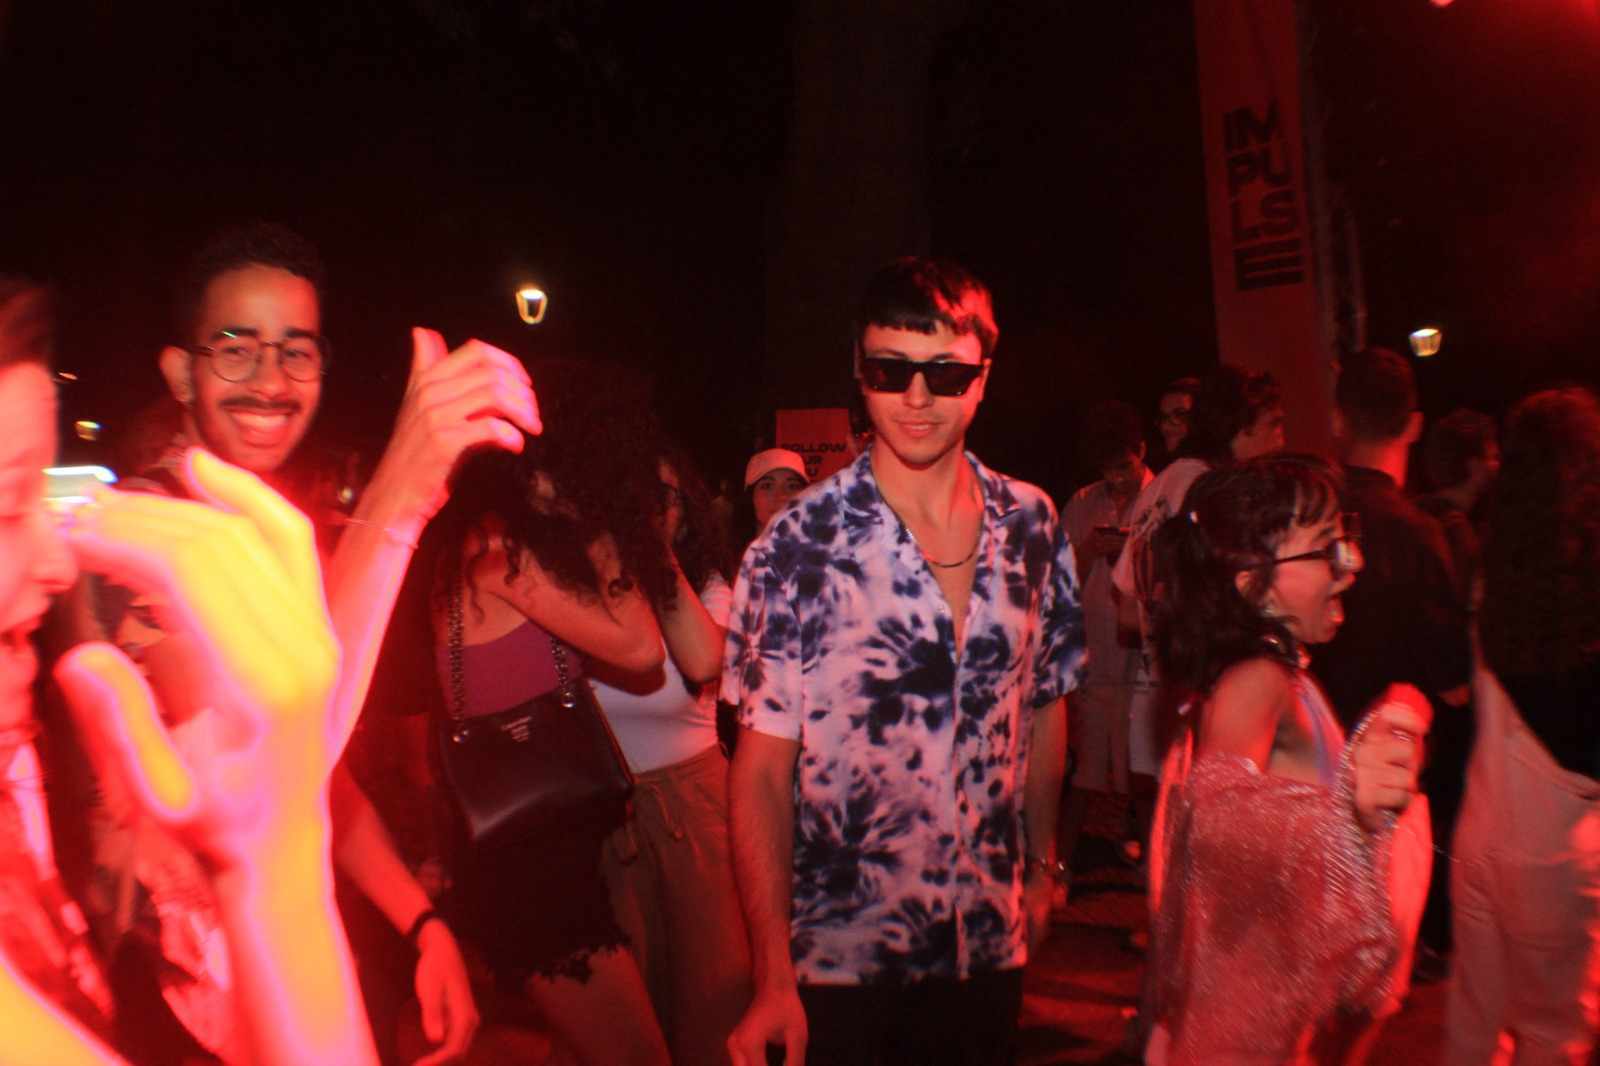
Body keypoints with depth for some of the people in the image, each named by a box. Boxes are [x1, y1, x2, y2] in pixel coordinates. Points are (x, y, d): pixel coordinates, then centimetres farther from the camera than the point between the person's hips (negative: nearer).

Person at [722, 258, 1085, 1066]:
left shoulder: (1032, 528, -3)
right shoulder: (798, 544, -14)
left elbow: (1045, 706, 8)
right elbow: (762, 766, -12)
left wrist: (1043, 865, 12)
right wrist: (773, 978, -14)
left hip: (992, 941, 4)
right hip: (841, 956, -3)